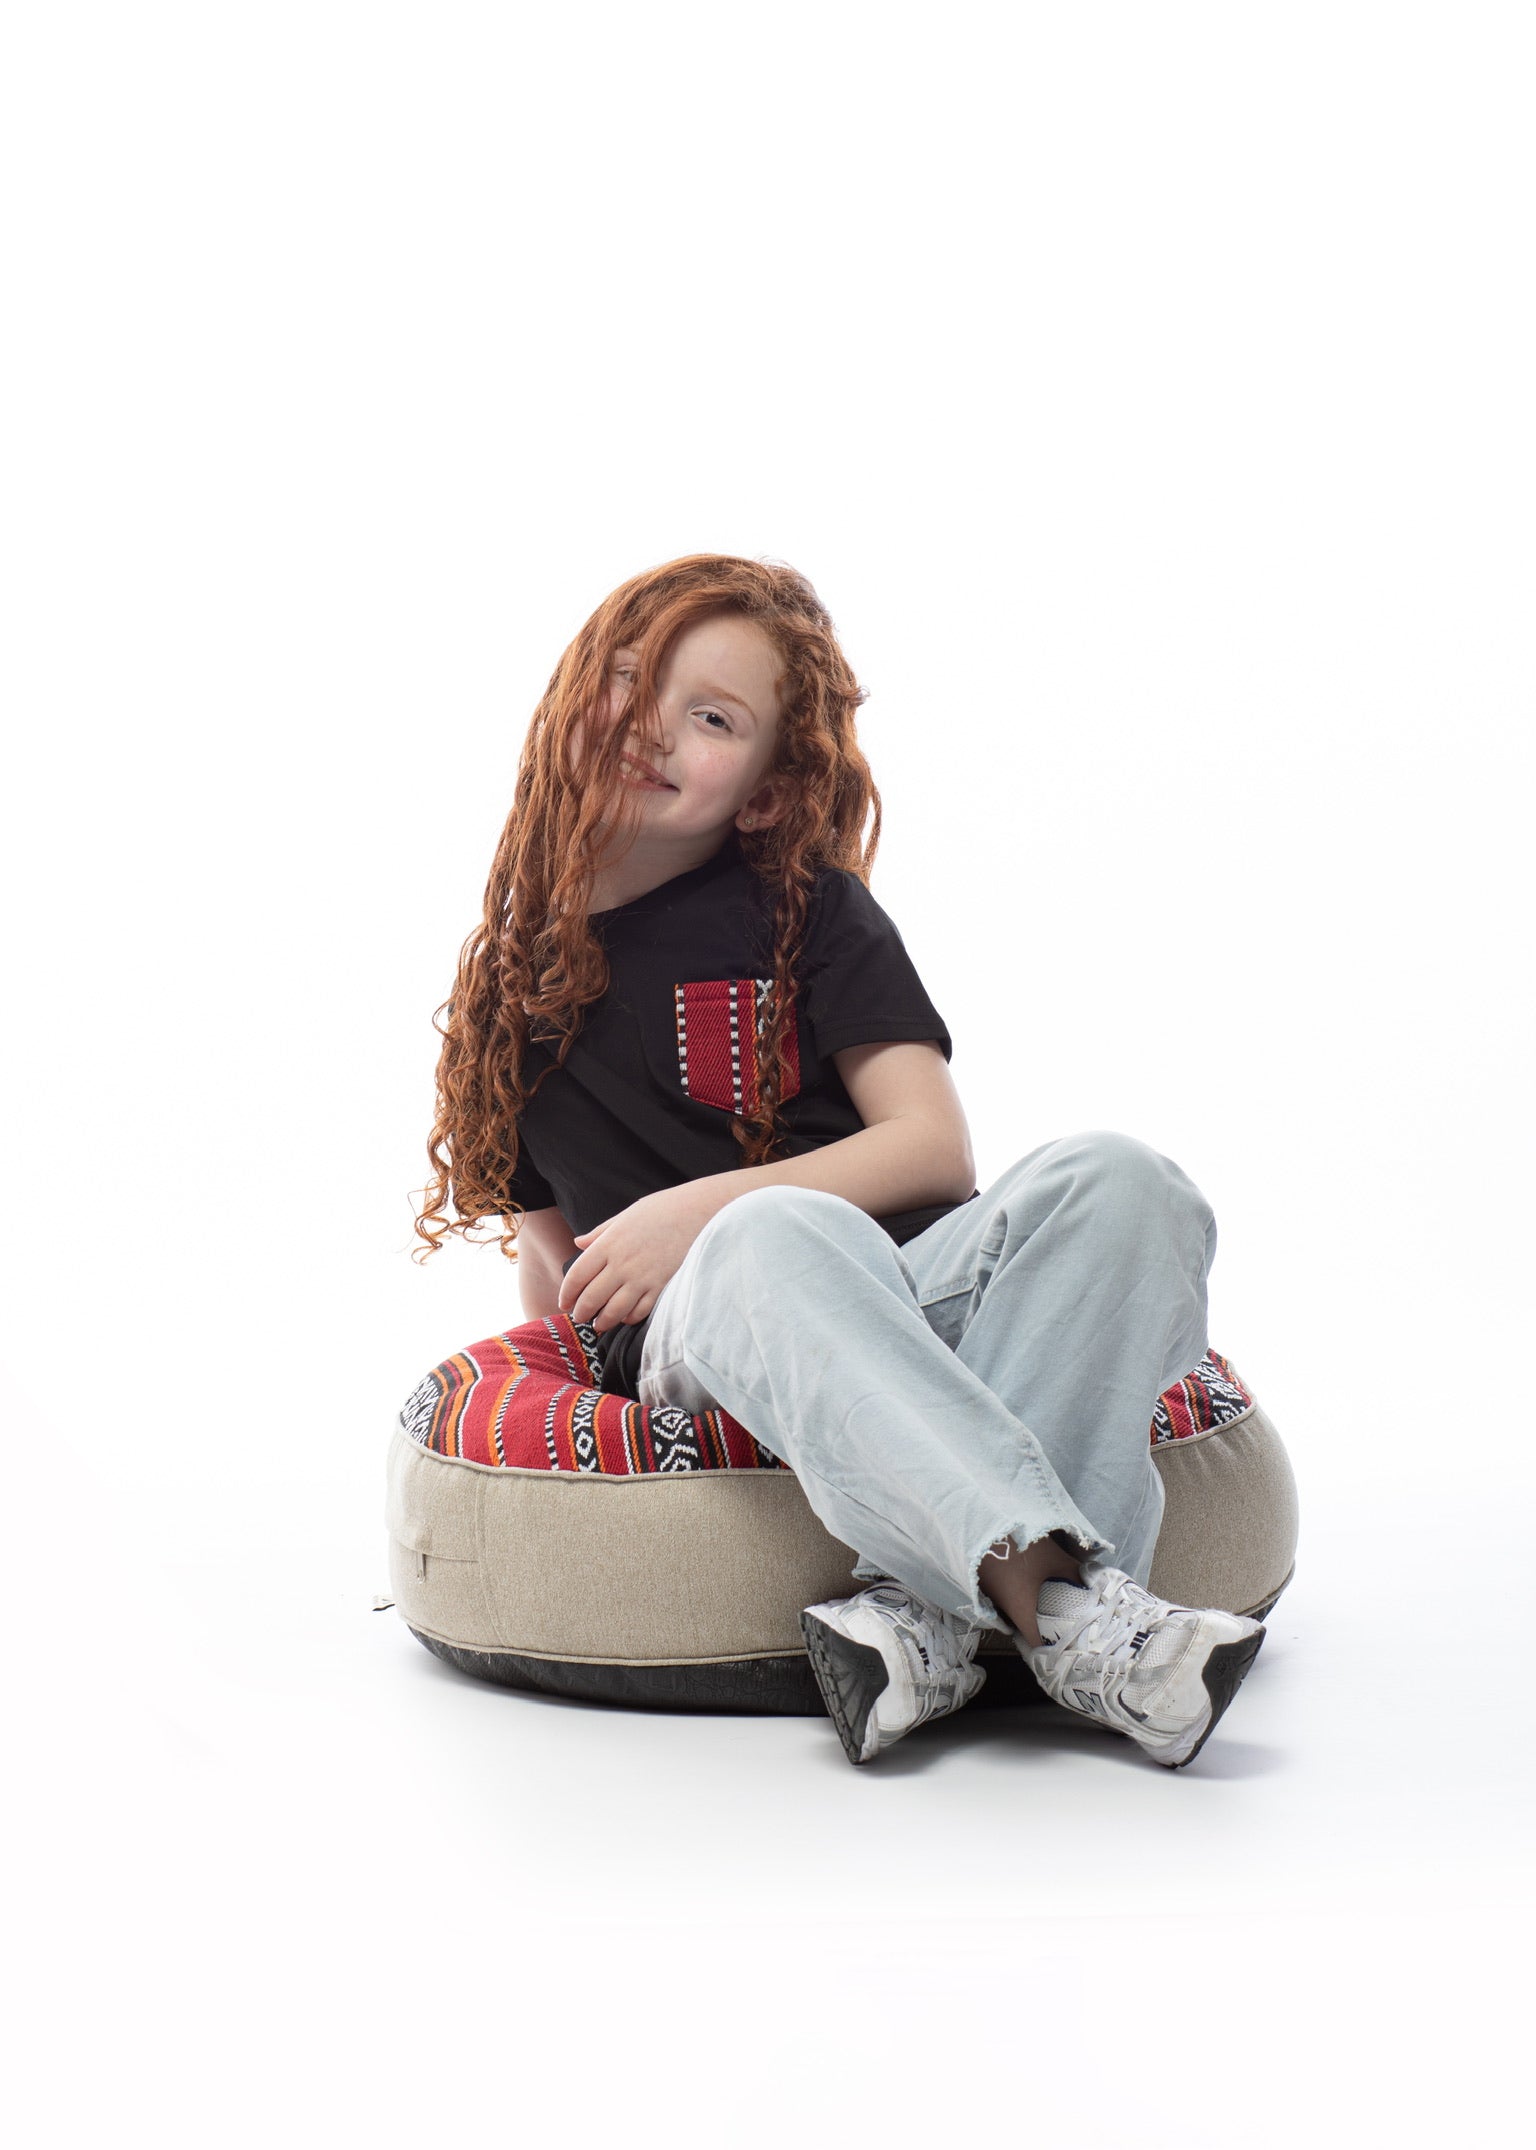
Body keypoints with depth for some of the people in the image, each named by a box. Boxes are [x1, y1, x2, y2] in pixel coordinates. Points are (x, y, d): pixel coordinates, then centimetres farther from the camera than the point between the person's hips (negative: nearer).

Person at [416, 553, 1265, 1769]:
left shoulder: (811, 910, 8)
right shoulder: (519, 973, 16)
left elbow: (937, 1150, -3)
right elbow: (545, 1247, 22)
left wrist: (702, 1210, -13)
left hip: (906, 1296, 1)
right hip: (695, 1333, 0)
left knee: (1121, 1183, -30)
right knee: (783, 1238, -38)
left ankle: (932, 1620, -44)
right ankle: (1066, 1600, -51)